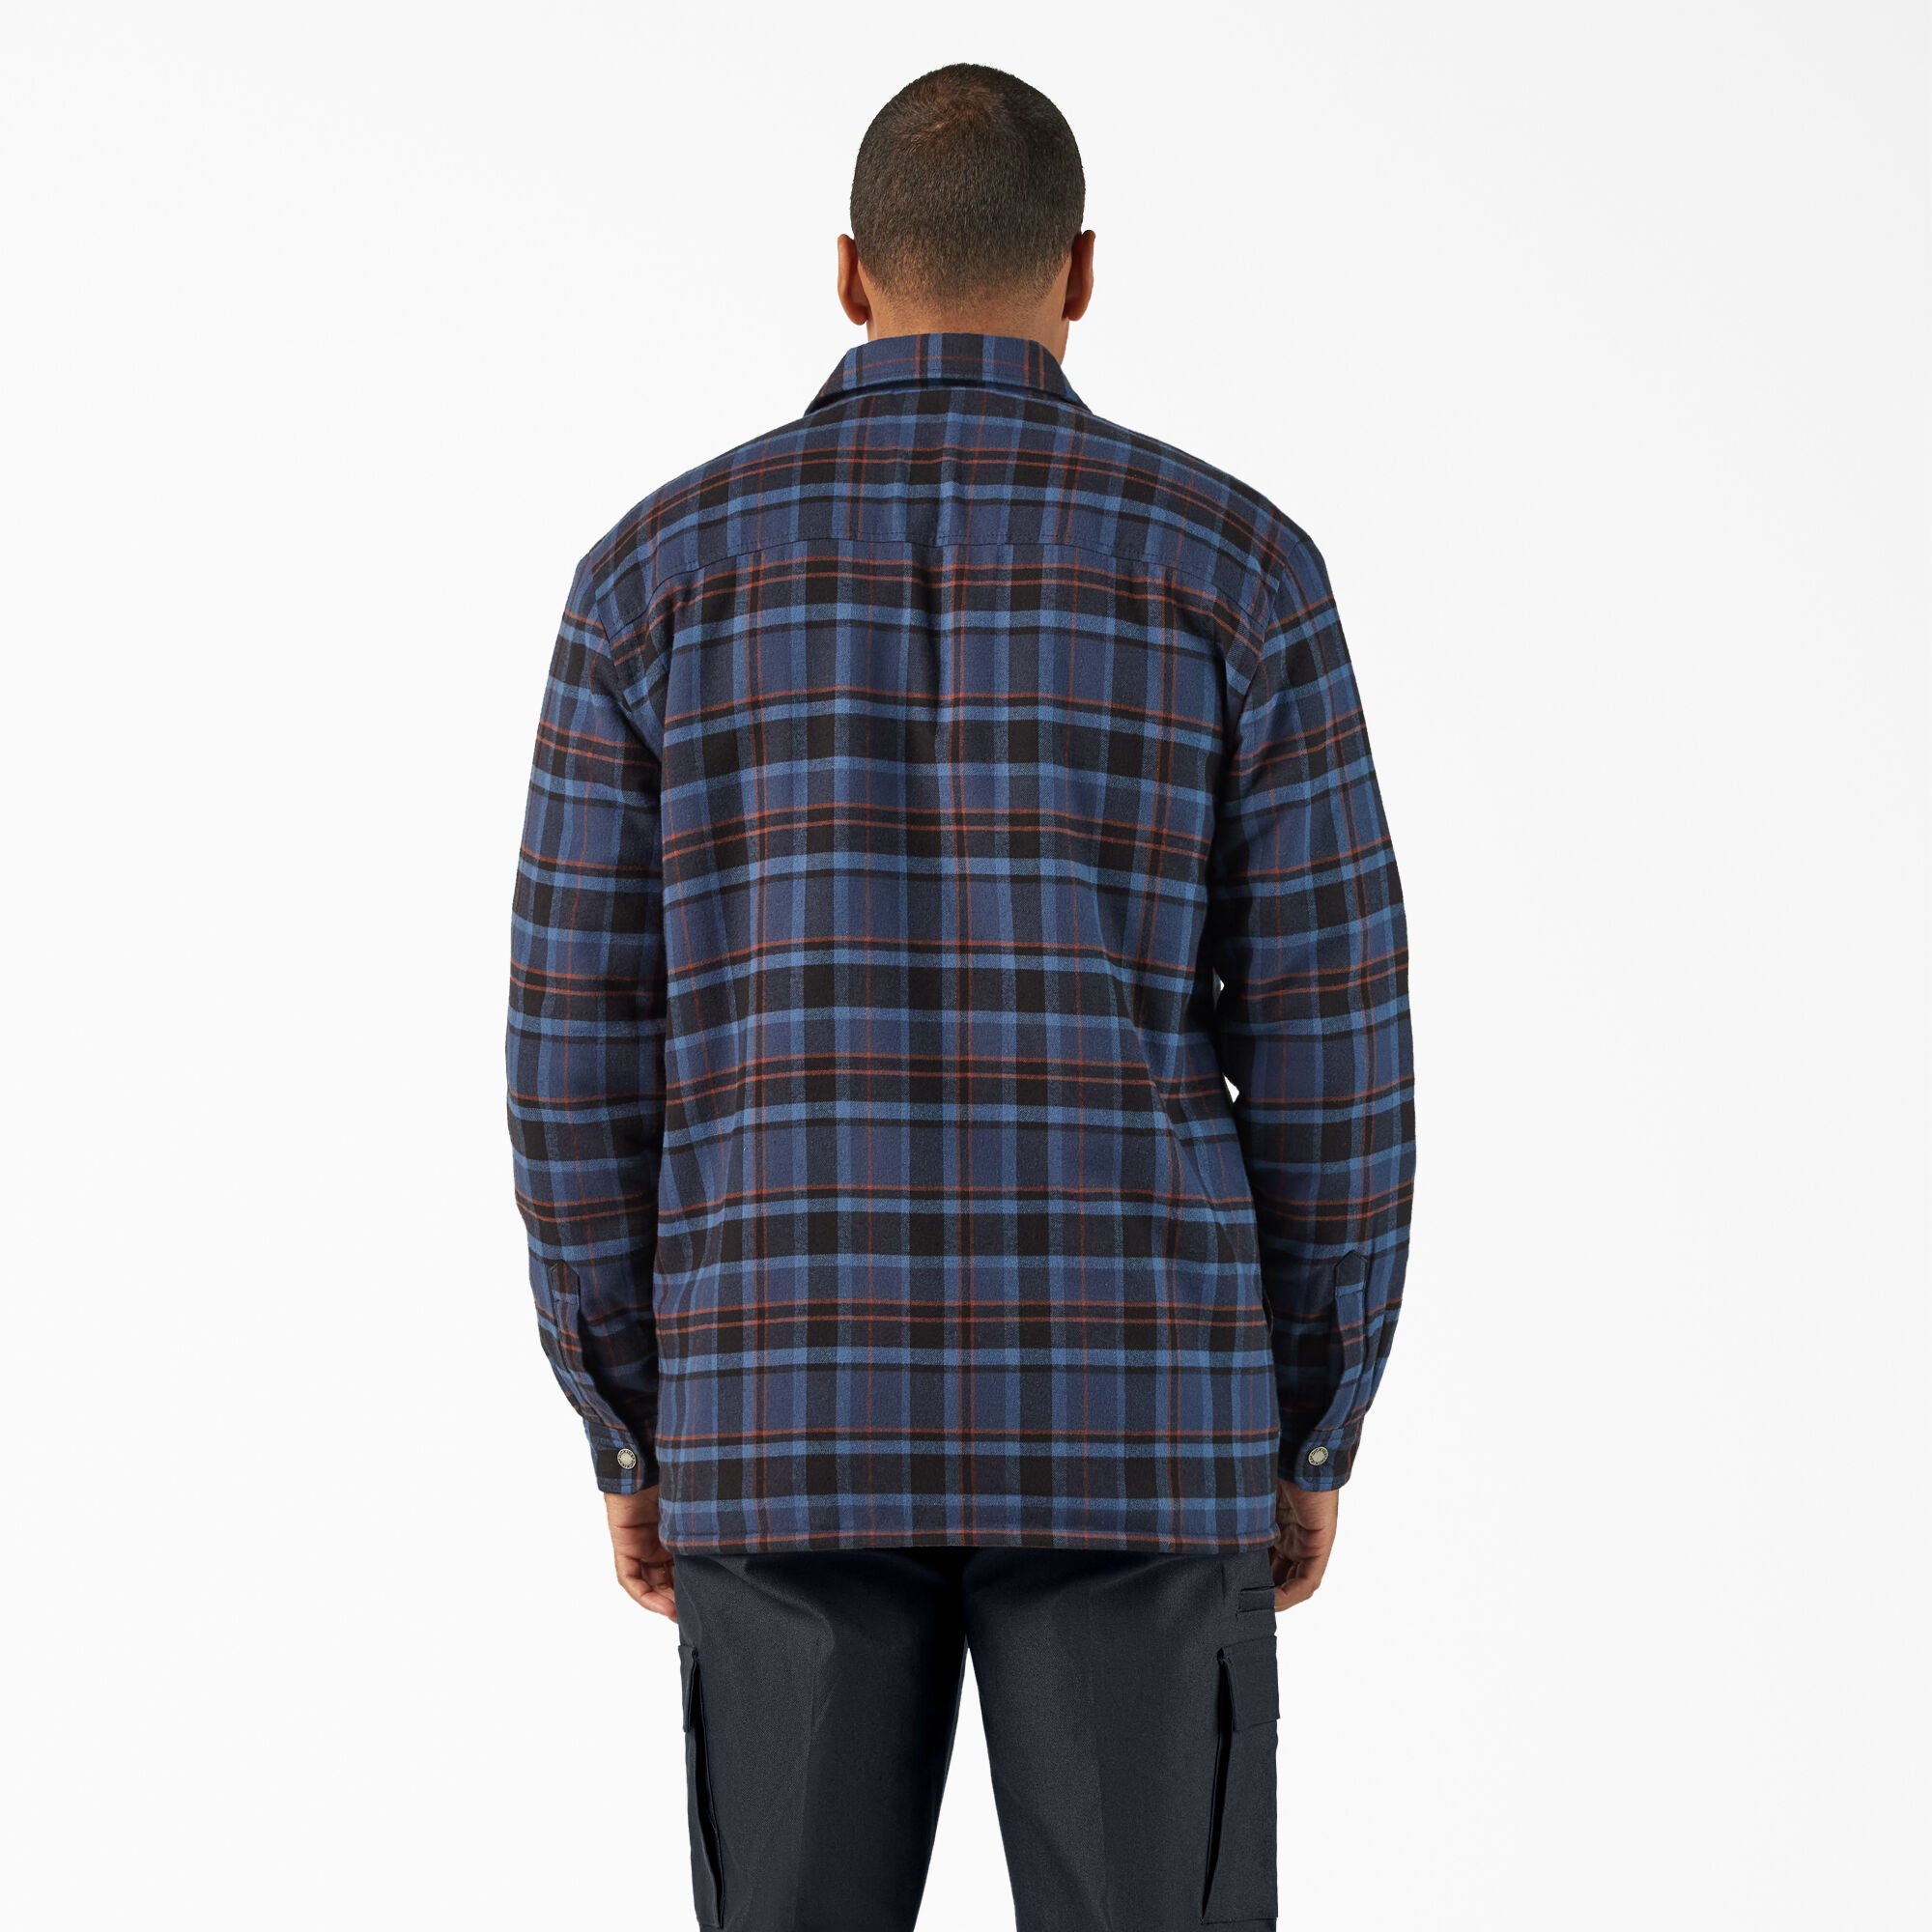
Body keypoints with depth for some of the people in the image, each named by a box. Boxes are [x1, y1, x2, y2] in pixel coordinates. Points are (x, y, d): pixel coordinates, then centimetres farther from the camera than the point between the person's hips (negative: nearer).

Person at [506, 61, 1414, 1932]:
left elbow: (581, 1045, 1)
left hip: (797, 1425, 1)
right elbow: (1330, 1042, -2)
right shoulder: (1236, 562, -1)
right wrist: (1311, 1435, 9)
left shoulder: (660, 566, 2)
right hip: (1124, 1418, -1)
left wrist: (633, 1436, 11)